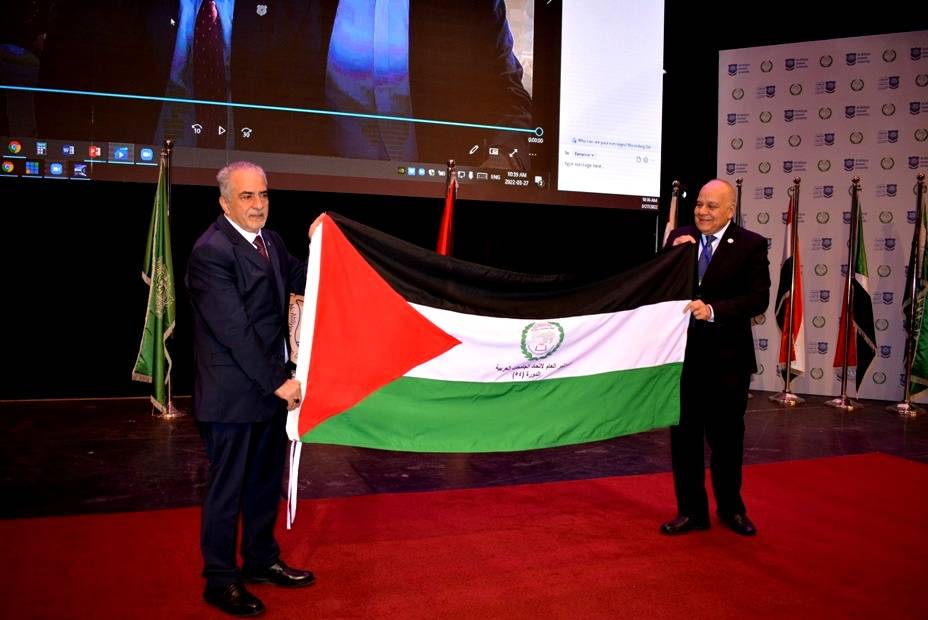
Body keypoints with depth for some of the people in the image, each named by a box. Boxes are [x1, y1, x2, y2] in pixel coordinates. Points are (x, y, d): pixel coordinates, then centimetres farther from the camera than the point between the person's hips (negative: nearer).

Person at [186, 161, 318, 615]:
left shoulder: (269, 241, 8)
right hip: (232, 393, -8)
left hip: (269, 385, 8)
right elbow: (234, 330, -22)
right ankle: (220, 579, 24)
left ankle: (261, 559, 37)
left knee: (267, 480, 19)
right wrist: (276, 383, -20)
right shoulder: (211, 251, -19)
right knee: (227, 488, 7)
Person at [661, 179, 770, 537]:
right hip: (683, 353, 3)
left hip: (728, 358, -2)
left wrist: (713, 310, -27)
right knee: (684, 436, 9)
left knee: (727, 437, 14)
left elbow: (758, 298, -15)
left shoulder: (751, 245, -6)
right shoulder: (680, 238, 3)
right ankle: (691, 511, 23)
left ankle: (731, 508, 34)